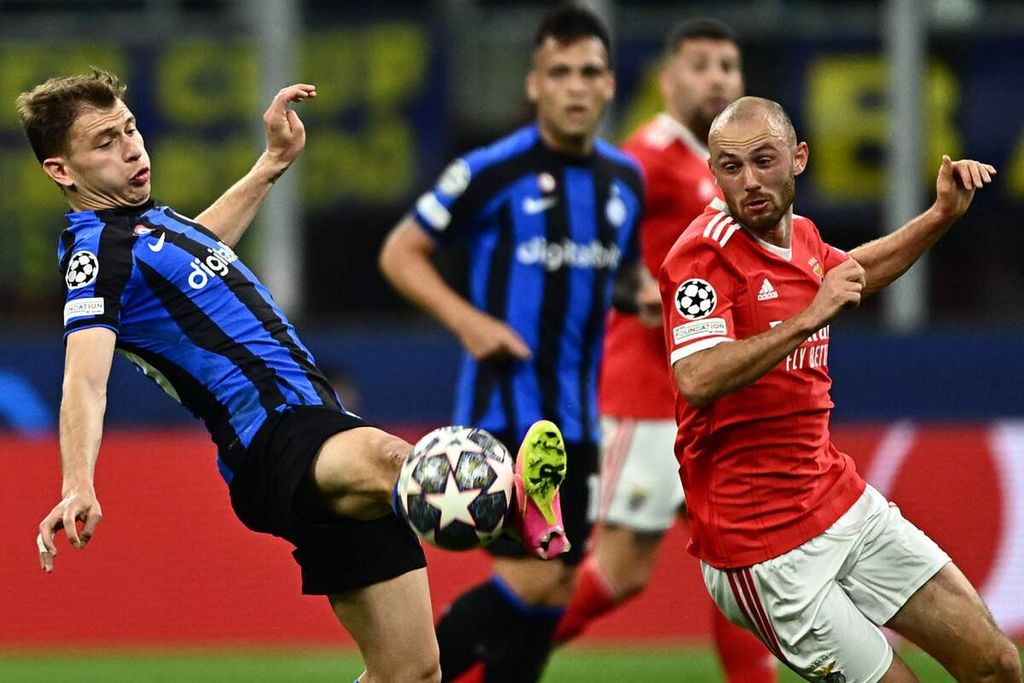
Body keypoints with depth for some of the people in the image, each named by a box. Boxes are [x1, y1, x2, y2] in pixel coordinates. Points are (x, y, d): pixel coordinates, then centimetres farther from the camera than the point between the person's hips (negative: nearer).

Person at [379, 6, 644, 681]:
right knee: (531, 579, -15)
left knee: (555, 591, 4)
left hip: (575, 417, 6)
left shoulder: (626, 179, 8)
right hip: (504, 411, -6)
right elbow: (400, 252, -2)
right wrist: (467, 319, -15)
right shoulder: (492, 171, -10)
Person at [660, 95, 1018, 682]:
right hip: (764, 545, -8)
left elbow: (849, 274, 35)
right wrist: (808, 319, -34)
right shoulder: (705, 254, -15)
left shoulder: (798, 235, 9)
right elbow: (697, 381, -32)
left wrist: (942, 216, 24)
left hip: (845, 502, 8)